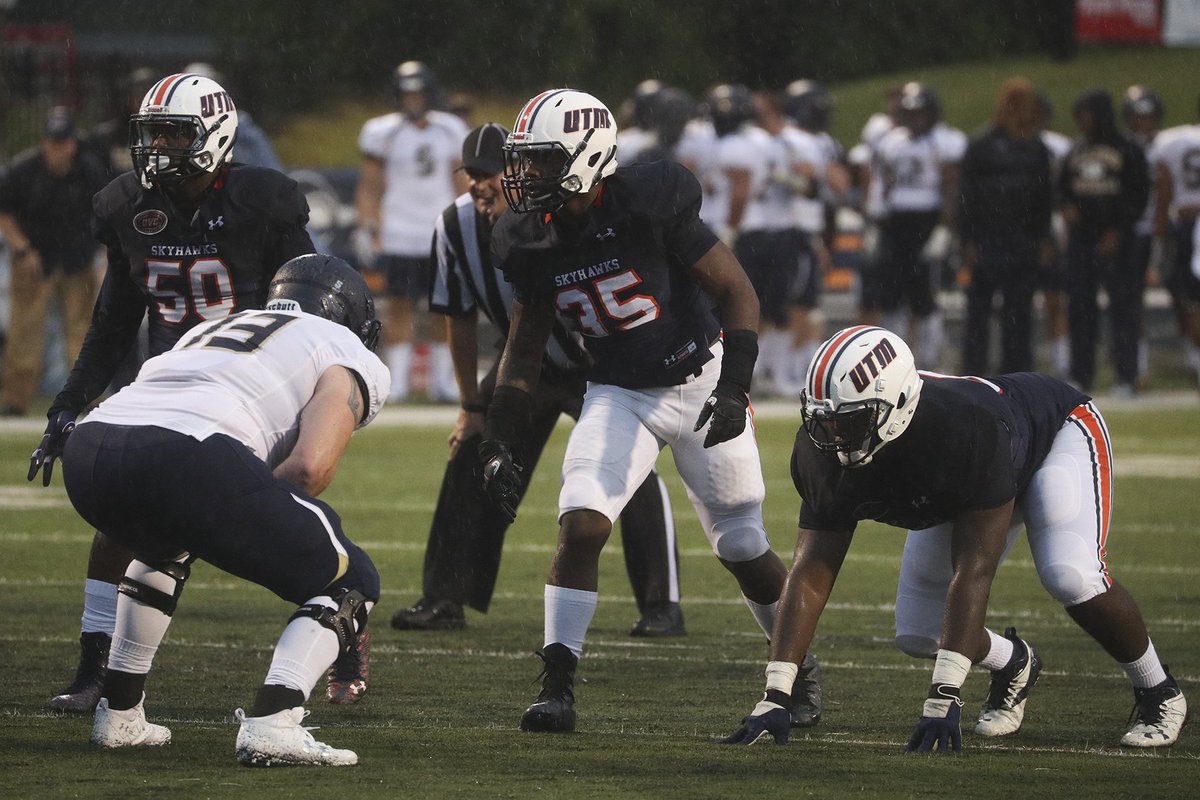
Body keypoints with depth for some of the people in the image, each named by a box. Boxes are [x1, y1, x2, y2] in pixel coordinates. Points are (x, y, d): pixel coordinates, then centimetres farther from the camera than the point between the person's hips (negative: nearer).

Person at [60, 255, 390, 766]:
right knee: (350, 583, 11)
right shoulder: (351, 359, 19)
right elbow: (310, 465, 1)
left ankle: (118, 715, 38)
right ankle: (272, 721, -9)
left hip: (89, 442, 7)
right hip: (189, 462, -7)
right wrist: (261, 527, 18)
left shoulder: (213, 328, 39)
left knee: (165, 548, 41)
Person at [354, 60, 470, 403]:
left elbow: (461, 183, 15)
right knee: (400, 307, -4)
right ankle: (396, 383, 0)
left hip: (442, 235, 3)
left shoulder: (451, 131, 7)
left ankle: (442, 381, 10)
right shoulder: (384, 133, -2)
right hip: (400, 236, -3)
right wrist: (369, 232, -4)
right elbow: (369, 187, 2)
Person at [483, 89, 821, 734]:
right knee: (580, 524, -18)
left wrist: (734, 386, -25)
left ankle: (801, 668, 28)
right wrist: (498, 441, -3)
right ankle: (557, 688, -16)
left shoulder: (650, 207, -23)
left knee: (741, 546, 4)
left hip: (699, 384, -3)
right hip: (619, 395, 3)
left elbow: (738, 293, -16)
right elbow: (524, 349, 6)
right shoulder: (531, 243, -8)